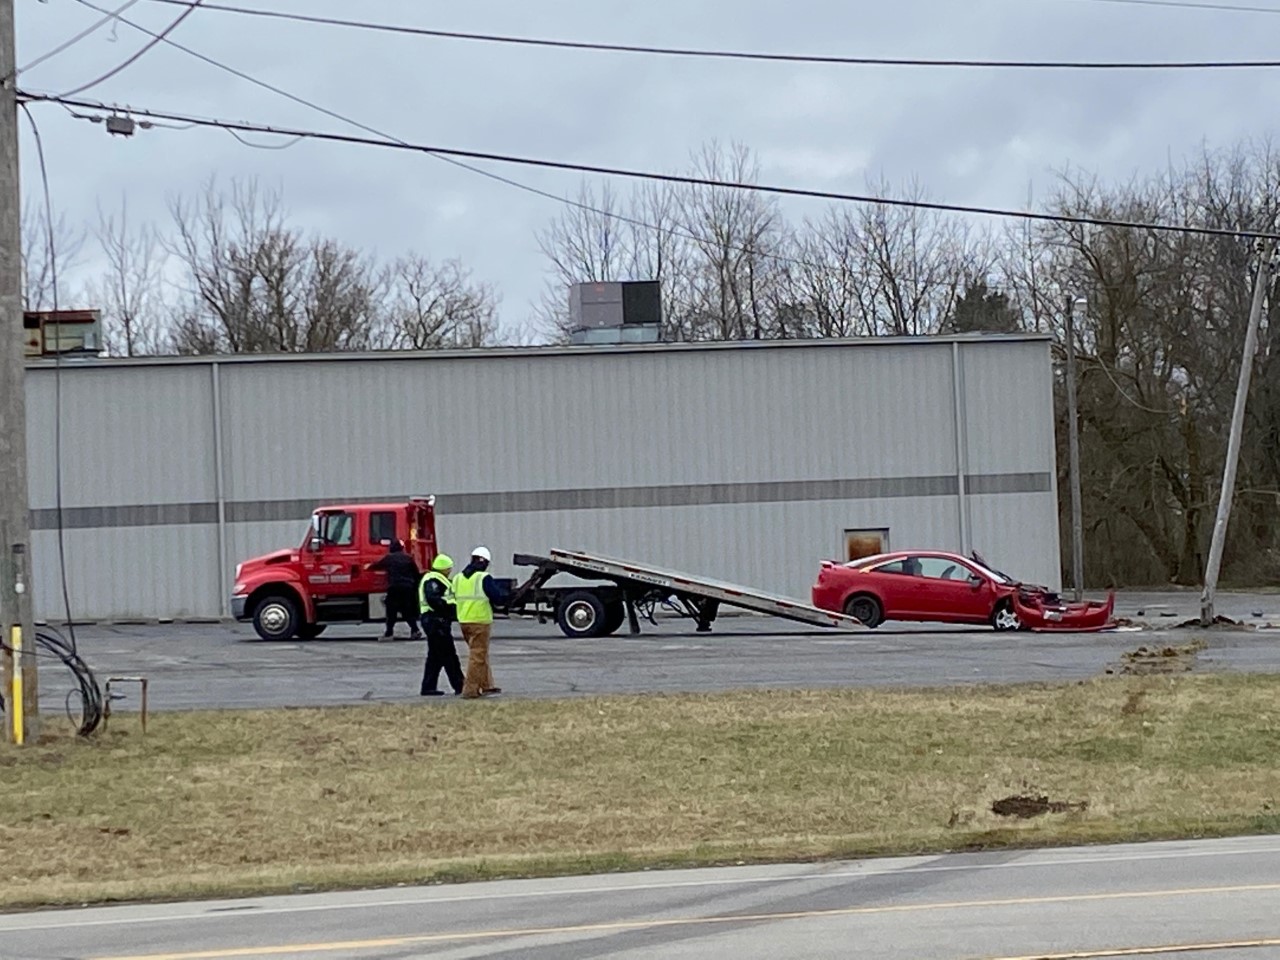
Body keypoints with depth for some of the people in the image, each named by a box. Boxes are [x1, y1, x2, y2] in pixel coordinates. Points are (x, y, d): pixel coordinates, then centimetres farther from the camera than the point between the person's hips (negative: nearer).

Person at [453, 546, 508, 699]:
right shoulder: (484, 578, -12)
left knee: (481, 654, 20)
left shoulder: (458, 578, 8)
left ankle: (487, 686, 25)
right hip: (480, 621, -7)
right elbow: (498, 597, -12)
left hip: (464, 621, 7)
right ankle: (470, 690, -5)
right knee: (477, 656, -2)